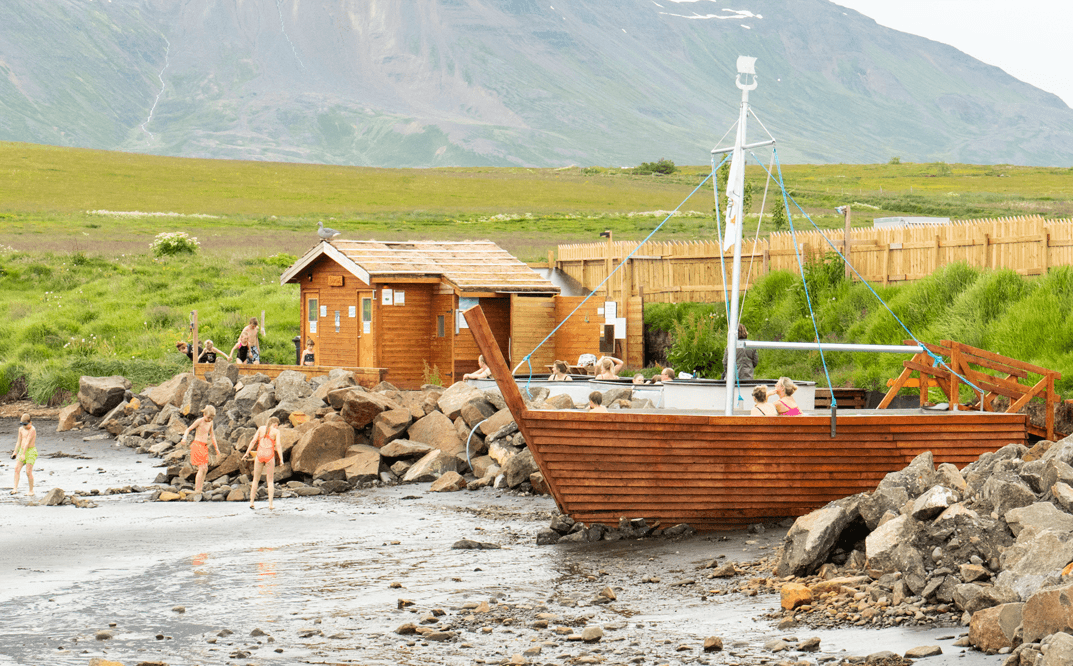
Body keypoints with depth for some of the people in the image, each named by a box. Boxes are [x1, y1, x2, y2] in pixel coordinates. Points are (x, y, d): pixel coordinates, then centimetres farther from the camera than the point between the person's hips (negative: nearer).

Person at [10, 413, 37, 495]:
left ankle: (31, 491, 4)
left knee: (28, 472, -8)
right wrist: (15, 452, 10)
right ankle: (15, 488, -17)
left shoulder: (32, 430, -15)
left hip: (31, 451, -7)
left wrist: (23, 454, -23)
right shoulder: (21, 429, 9)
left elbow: (27, 442, -20)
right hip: (22, 451, 7)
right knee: (17, 468, -11)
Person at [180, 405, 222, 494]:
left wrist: (217, 448, 21)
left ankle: (199, 489, 7)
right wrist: (184, 438, -26)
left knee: (205, 469, 3)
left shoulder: (210, 423, 12)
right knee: (201, 468, -13)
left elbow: (212, 436, 21)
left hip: (204, 447, 7)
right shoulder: (199, 421, -8)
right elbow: (188, 429, -7)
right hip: (197, 445, -7)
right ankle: (196, 490, -13)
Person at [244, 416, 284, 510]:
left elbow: (253, 441, 3)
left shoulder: (261, 428, 8)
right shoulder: (276, 431, 0)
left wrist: (247, 453, 7)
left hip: (260, 456, 2)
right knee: (270, 481, 7)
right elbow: (278, 445, -8)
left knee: (256, 479, 15)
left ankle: (251, 502, 14)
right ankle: (270, 504, -1)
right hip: (270, 456, -2)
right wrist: (281, 460, -8)